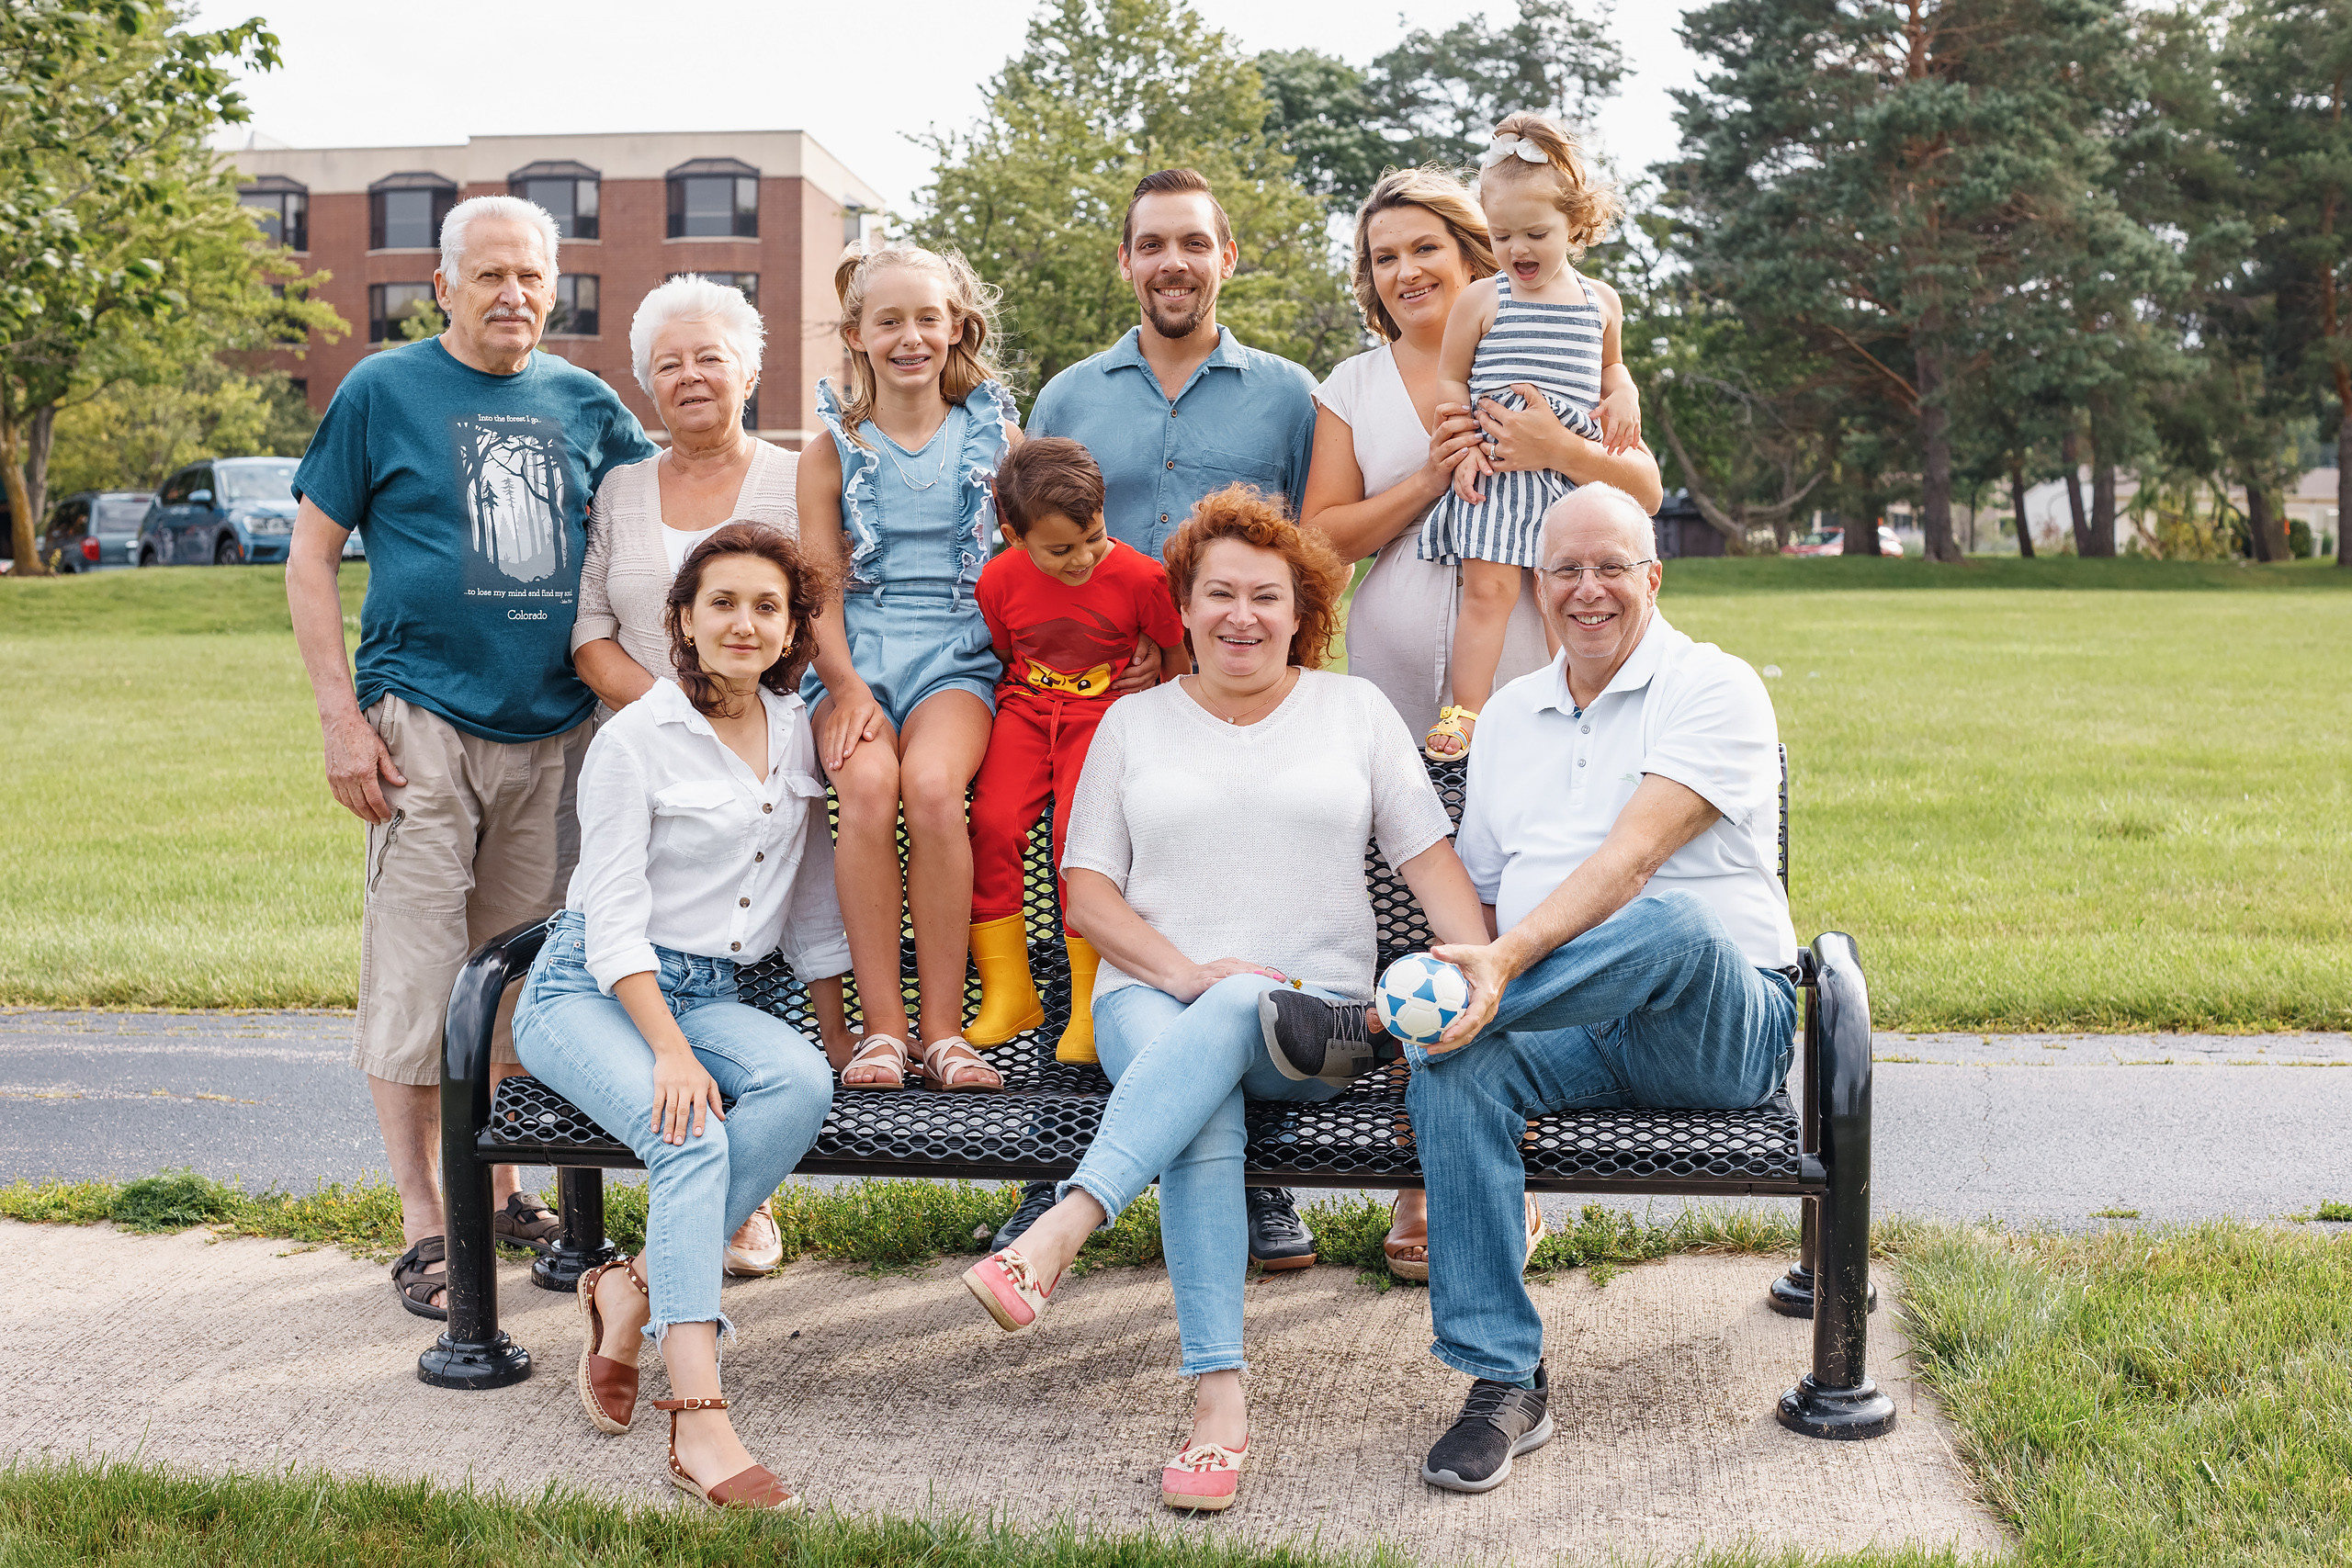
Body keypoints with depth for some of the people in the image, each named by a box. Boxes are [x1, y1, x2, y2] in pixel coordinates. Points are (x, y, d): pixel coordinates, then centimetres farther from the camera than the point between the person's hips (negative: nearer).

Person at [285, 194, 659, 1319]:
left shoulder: (583, 403, 10)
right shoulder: (384, 390, 1)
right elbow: (310, 560, 1)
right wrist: (343, 719, -8)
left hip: (554, 729, 4)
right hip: (424, 722, -4)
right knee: (415, 972, -4)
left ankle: (498, 1191, 25)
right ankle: (422, 1228, 5)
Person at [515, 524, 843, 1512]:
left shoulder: (796, 730, 8)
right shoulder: (635, 739, -9)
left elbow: (812, 904, 18)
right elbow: (615, 923, -13)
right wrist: (671, 1050, -25)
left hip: (710, 994, 5)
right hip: (588, 990, -5)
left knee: (803, 1082, -29)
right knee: (691, 1137, -33)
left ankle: (637, 1290, -20)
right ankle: (698, 1422, -40)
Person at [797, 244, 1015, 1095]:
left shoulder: (995, 434, 11)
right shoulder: (834, 448, 10)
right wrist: (847, 684, -10)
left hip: (957, 653, 0)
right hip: (857, 653, 1)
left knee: (931, 783, -31)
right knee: (866, 783, -30)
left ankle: (943, 1026, -22)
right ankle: (882, 1024, -22)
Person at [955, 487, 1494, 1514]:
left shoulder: (1355, 710, 15)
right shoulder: (1135, 722, 16)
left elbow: (1430, 856, 8)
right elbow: (1085, 888, 9)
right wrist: (1183, 970, -9)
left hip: (1312, 1009, 0)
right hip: (1151, 996, 1)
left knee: (1232, 1011, -38)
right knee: (1204, 1119, -35)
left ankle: (1057, 1233, -49)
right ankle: (1219, 1401, -39)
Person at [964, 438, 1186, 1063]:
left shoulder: (1140, 577, -12)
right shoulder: (1001, 579, -4)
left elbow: (1175, 660, 3)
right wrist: (1008, 710, 4)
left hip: (1106, 714, -3)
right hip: (1025, 711, 3)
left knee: (1078, 832, -25)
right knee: (991, 823, -19)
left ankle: (1089, 1004, -11)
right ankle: (1008, 993, -7)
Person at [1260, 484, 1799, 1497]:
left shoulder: (1714, 689, -2)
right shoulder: (1509, 716, 18)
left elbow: (1631, 859, -18)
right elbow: (1484, 900, 20)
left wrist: (1508, 960, -33)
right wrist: (1463, 987, -2)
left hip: (1719, 1026, -4)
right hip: (1573, 1030, 4)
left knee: (1672, 926, -39)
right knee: (1454, 1068, -30)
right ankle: (1503, 1383, -23)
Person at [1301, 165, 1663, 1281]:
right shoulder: (1353, 387, 14)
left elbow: (1646, 488, 3)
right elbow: (1320, 538, 6)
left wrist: (1557, 452, -15)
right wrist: (1427, 480, -7)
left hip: (1523, 679, -2)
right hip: (1394, 683, 2)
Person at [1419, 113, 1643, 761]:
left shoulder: (1601, 301, 12)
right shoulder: (1480, 300, 2)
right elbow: (1449, 379, 6)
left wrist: (1623, 395, 7)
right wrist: (1466, 444, -8)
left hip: (1572, 470, 3)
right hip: (1495, 469, -3)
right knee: (1487, 587, -11)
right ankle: (1466, 711, -9)